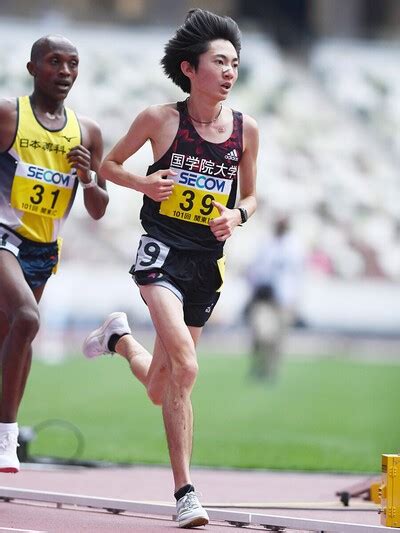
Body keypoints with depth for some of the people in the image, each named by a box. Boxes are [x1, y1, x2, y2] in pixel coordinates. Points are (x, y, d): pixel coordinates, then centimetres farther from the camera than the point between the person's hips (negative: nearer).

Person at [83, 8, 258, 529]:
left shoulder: (246, 129, 4)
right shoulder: (159, 119, -5)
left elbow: (250, 196, 17)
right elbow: (110, 164, 9)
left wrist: (237, 214, -6)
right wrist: (143, 183, -11)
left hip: (207, 263, 4)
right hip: (163, 252, -4)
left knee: (161, 390, 10)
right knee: (186, 367, -26)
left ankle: (119, 337, 40)